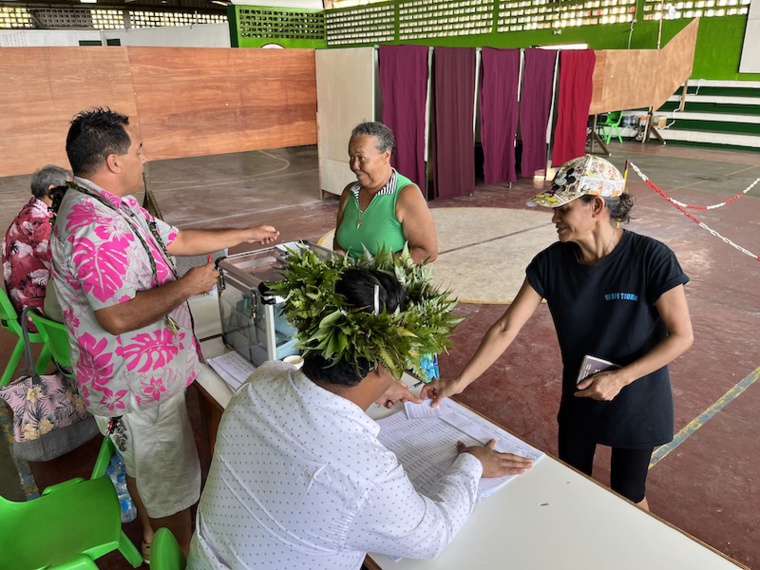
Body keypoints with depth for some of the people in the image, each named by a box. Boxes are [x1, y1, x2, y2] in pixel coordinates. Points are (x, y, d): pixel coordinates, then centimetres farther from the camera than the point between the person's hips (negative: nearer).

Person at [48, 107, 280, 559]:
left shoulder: (117, 206, 5)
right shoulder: (95, 227, -29)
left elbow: (177, 240, 13)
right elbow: (118, 317, -34)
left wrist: (247, 234, 17)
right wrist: (188, 286, -23)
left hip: (140, 375, 10)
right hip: (139, 386, -10)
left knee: (145, 467, 27)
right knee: (174, 480, 9)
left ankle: (154, 539, 48)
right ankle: (184, 556, 31)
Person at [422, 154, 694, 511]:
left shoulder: (650, 258, -24)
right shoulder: (551, 263, -15)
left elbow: (681, 336, -17)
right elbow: (506, 328, -14)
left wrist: (620, 378, -24)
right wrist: (460, 382, -16)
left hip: (636, 404, -3)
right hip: (577, 400, 3)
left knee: (628, 498, 18)